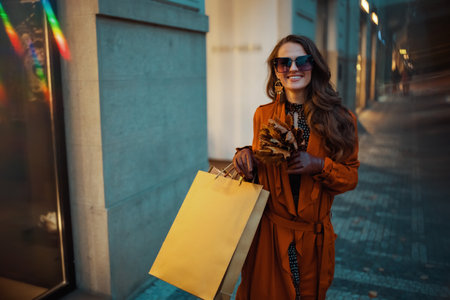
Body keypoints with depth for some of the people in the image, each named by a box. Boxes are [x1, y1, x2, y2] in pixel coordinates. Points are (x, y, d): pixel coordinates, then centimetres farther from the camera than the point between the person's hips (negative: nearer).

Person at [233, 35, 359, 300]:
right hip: (269, 235, 0)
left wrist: (319, 165, -19)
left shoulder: (340, 119, -4)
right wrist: (246, 155, -13)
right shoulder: (264, 115, -1)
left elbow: (351, 176, 0)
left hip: (314, 238, 0)